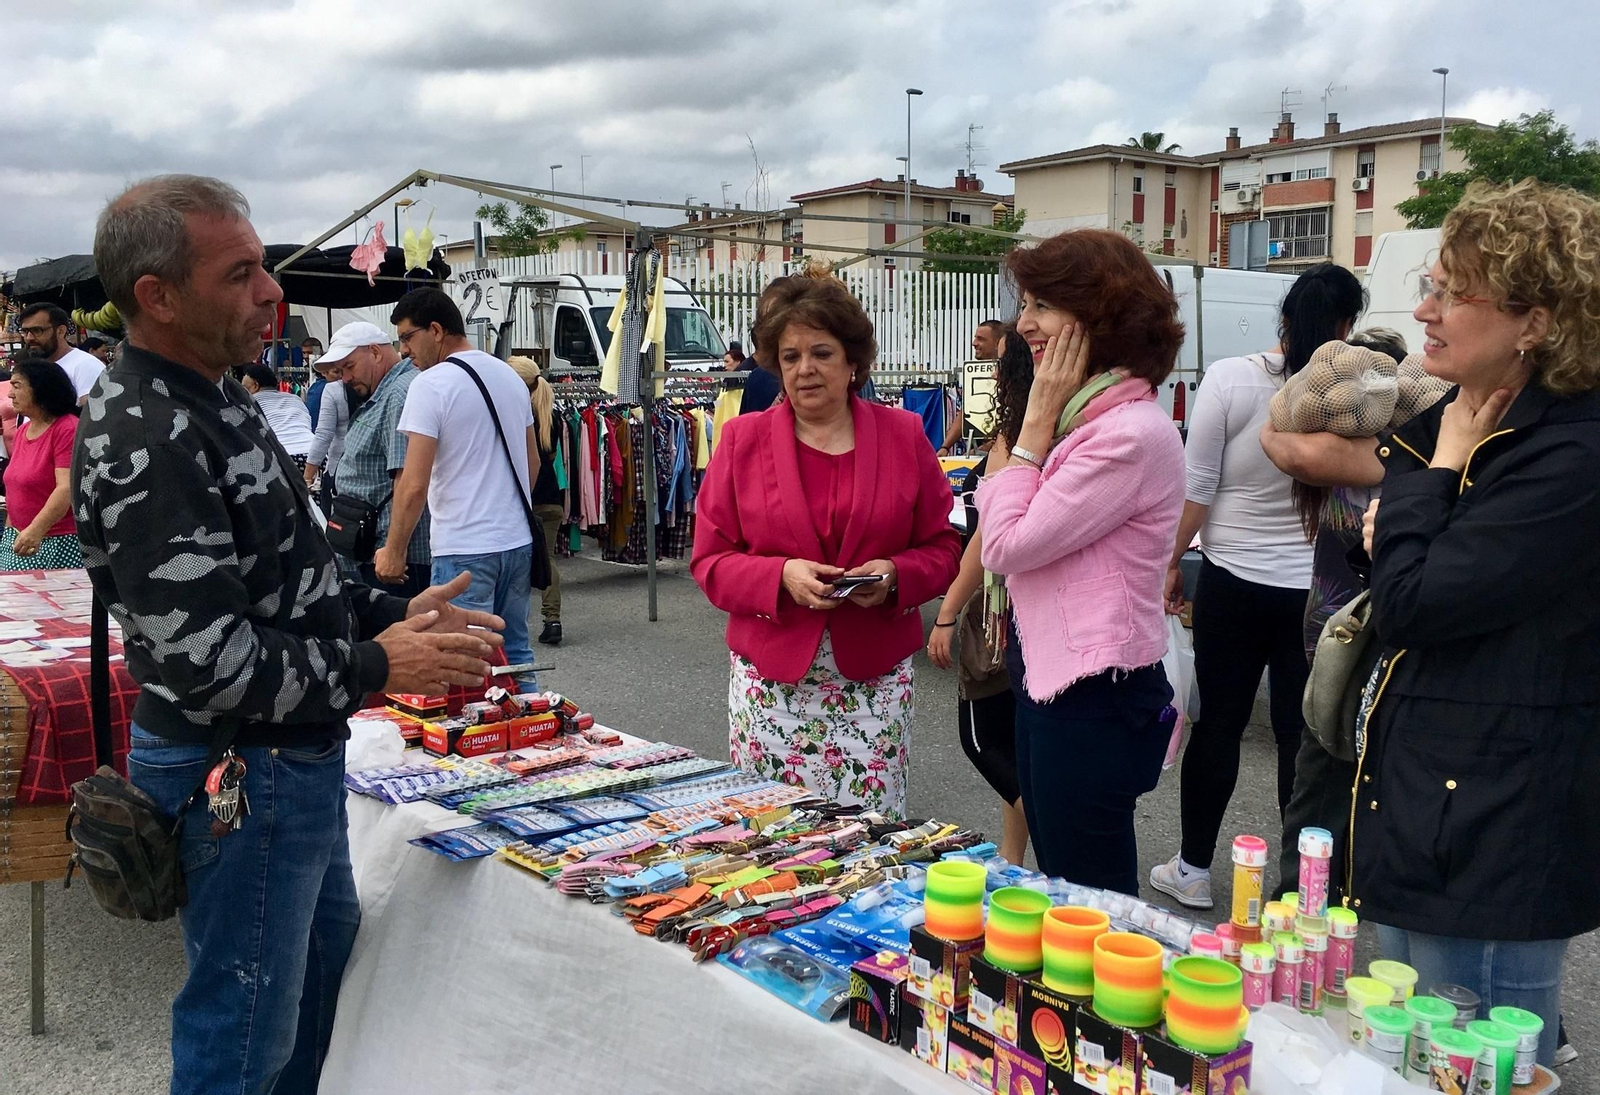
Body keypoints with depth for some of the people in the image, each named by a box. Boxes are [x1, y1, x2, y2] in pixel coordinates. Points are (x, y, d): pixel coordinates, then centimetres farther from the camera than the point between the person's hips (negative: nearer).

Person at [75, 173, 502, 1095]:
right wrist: (374, 667, -16)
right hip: (237, 772, -10)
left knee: (329, 941, 26)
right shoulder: (145, 446, -25)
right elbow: (208, 659, -27)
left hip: (294, 755, 10)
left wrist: (392, 613, 4)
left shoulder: (213, 397, 7)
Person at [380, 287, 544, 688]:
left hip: (464, 550, -7)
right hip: (518, 540, 8)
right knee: (515, 652, 16)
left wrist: (393, 551, -7)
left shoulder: (431, 385, -12)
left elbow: (414, 485, -16)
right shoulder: (510, 376, 10)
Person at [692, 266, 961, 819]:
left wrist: (895, 574, -13)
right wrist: (782, 575, -16)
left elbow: (942, 548, 8)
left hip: (875, 678, 1)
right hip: (770, 679, 0)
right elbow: (710, 561, 1)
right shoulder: (743, 440, 2)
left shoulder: (903, 435, 5)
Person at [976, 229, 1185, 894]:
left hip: (1093, 700, -10)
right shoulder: (1085, 417, 11)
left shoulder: (1132, 434, -21)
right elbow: (1003, 537, 10)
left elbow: (1008, 544, -18)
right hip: (1047, 678, 10)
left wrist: (1038, 420, -12)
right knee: (1059, 885, 20)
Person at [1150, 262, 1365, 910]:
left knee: (1218, 723, 11)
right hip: (1316, 588, 1)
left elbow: (1196, 487, -8)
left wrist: (1173, 561, 3)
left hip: (1233, 581, 0)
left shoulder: (1231, 379, -11)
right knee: (1303, 735, 10)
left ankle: (1192, 871, 23)